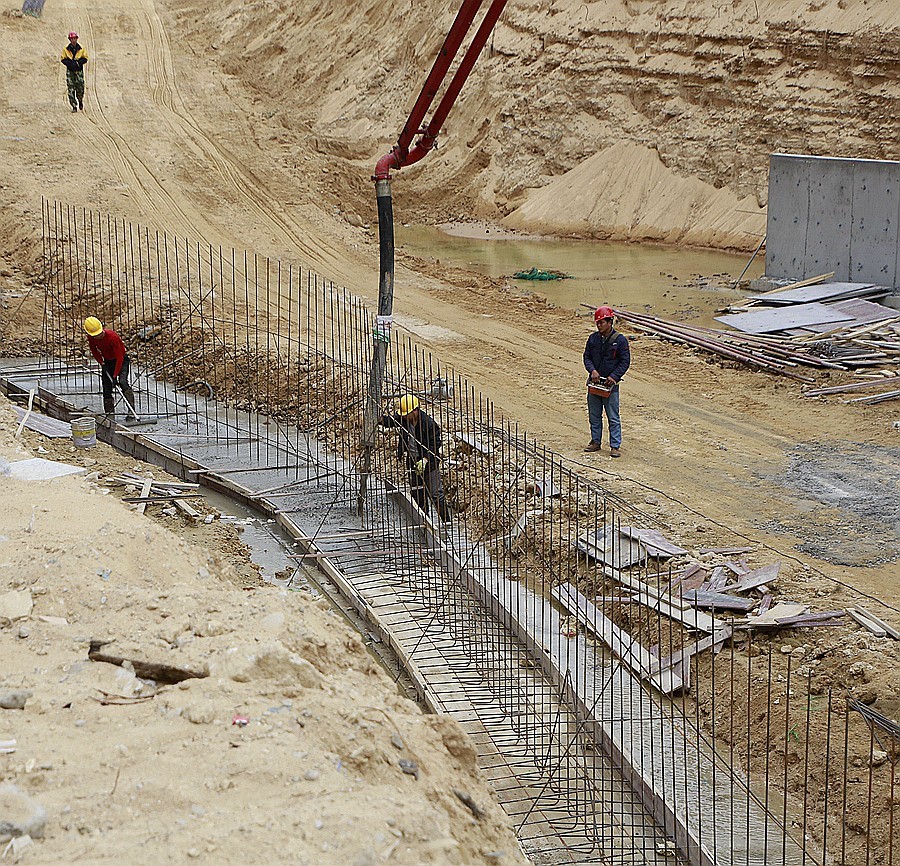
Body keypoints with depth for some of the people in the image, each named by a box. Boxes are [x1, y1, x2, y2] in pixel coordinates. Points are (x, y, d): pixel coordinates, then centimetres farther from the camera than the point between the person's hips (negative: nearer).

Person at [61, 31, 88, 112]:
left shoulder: (81, 49, 3)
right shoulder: (66, 49, 2)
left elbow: (85, 58, 3)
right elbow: (63, 59, 2)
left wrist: (78, 62, -15)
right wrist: (70, 63, -15)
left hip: (79, 71, 0)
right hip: (70, 71, 0)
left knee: (80, 88, -3)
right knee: (71, 89, -5)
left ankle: (80, 101, 28)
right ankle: (74, 106, -1)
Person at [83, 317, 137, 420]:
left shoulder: (112, 337, -31)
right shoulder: (91, 338, -13)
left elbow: (119, 357, -29)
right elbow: (94, 351, 8)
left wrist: (115, 376, -30)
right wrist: (102, 363, -5)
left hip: (122, 361, -6)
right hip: (107, 362, 6)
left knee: (123, 383, -27)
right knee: (107, 389, 2)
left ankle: (131, 413, -30)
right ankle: (109, 414, 15)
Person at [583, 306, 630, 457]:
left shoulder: (620, 340, -7)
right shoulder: (593, 338, 5)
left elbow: (625, 361, -5)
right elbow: (587, 357, 9)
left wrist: (614, 376, -16)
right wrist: (592, 370, -10)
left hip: (610, 384, -5)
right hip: (594, 382, 5)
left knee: (613, 418, -3)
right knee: (594, 415, 13)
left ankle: (615, 446, 1)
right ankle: (595, 442, 25)